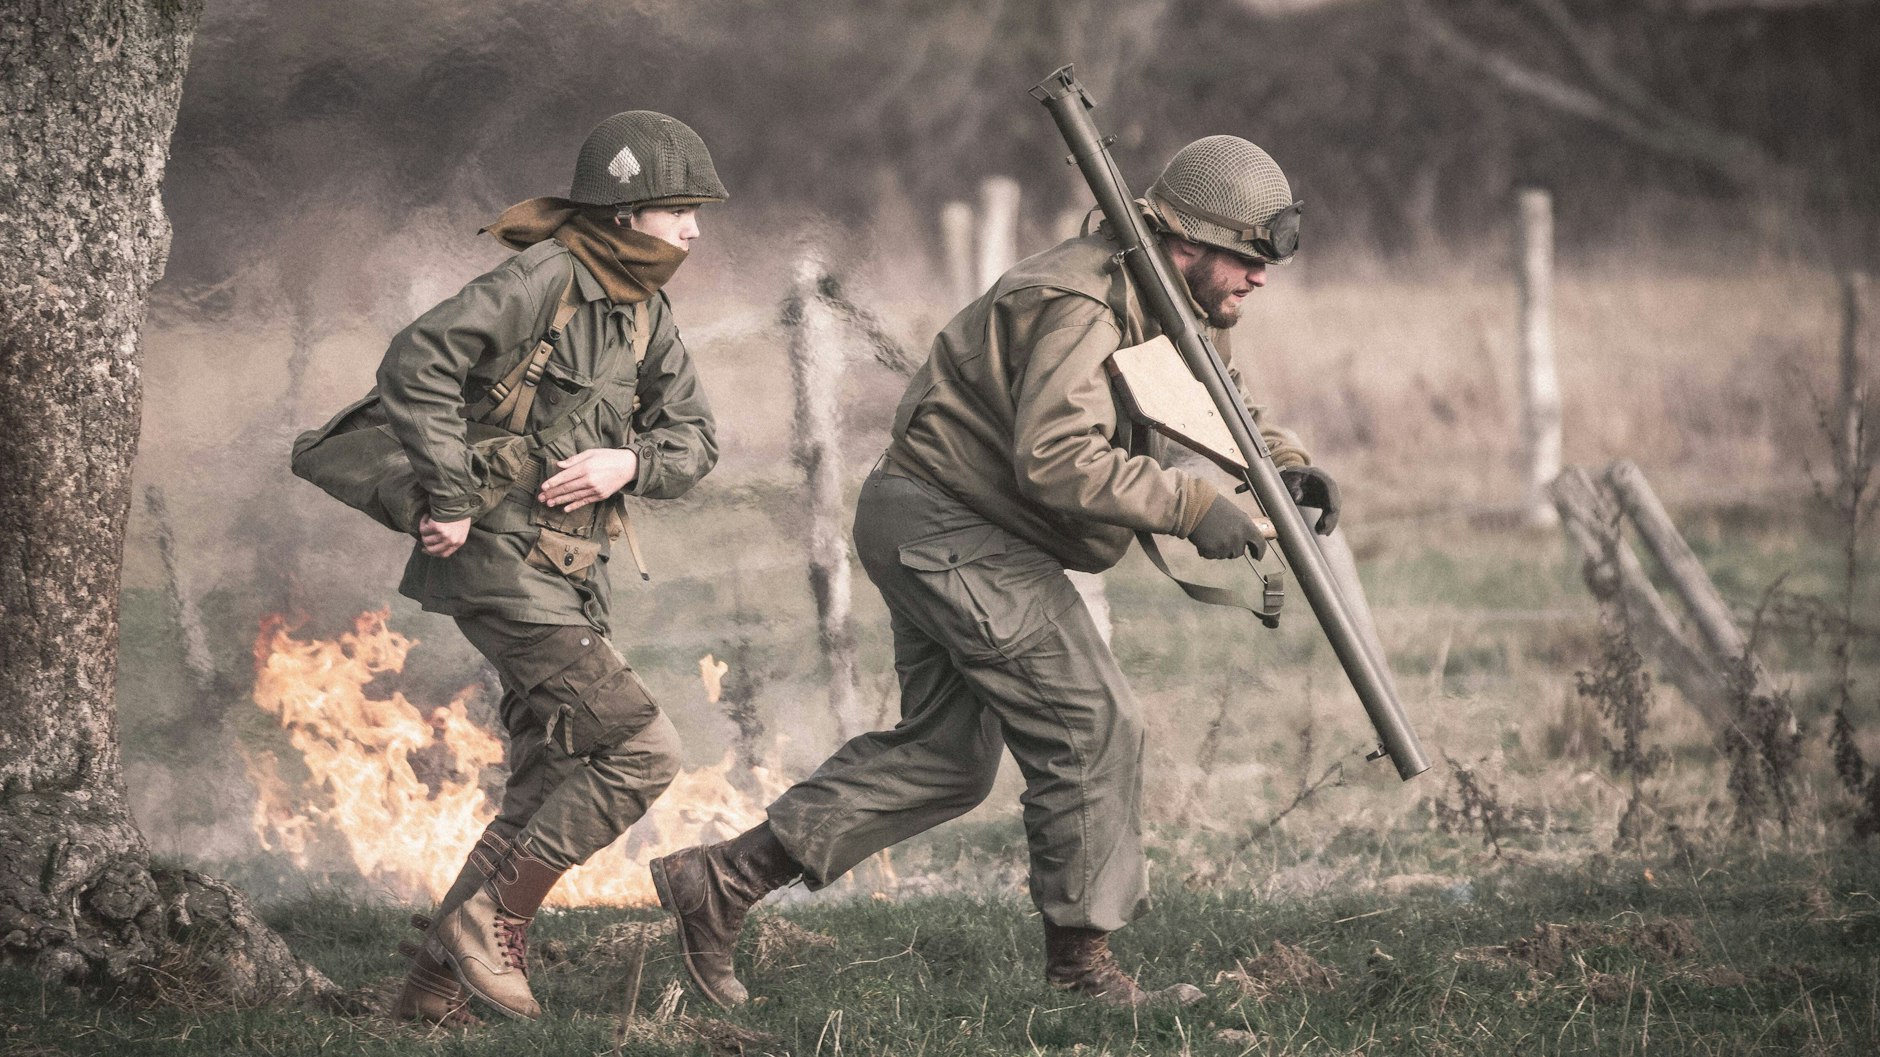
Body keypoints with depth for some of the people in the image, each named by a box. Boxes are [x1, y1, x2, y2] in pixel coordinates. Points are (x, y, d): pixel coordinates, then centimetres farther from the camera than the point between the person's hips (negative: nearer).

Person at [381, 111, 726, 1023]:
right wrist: (452, 498, -21)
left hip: (568, 579, 9)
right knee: (640, 751, -13)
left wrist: (629, 463, -9)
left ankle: (438, 979, 17)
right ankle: (491, 918, -4)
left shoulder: (644, 309, 12)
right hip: (504, 567, -9)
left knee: (550, 790, 10)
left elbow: (694, 440, 13)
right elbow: (415, 364, -23)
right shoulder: (546, 278, -15)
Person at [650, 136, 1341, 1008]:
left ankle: (722, 878, 13)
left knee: (945, 755, 14)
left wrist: (1285, 460, 3)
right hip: (946, 522, -11)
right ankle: (1082, 963, -1)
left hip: (941, 534, 11)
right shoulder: (1078, 306, -22)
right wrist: (1191, 507, -32)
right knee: (1092, 726, -10)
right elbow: (1057, 460, -33)